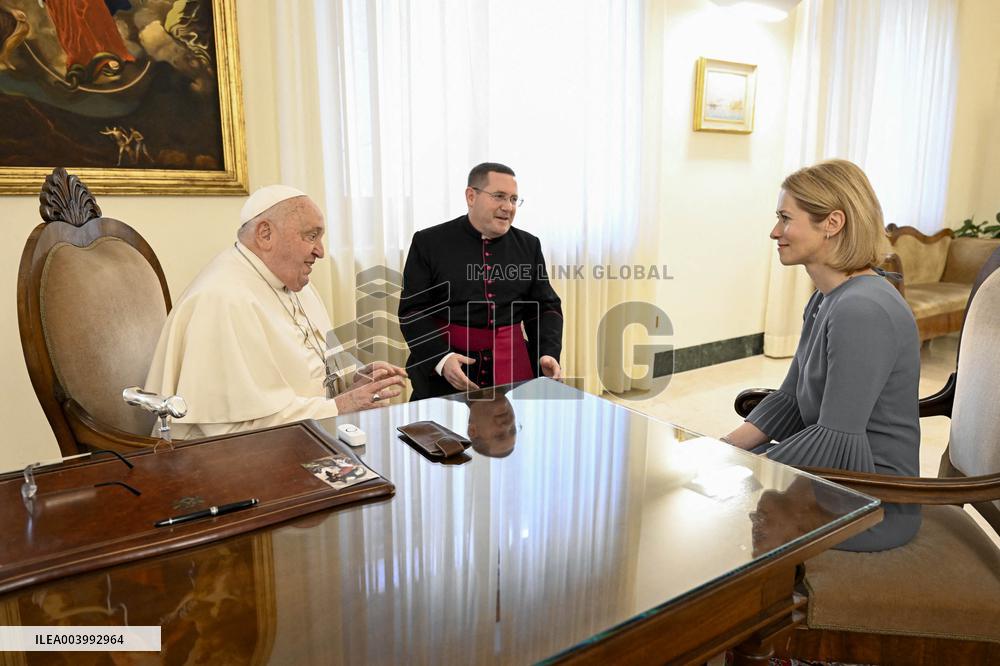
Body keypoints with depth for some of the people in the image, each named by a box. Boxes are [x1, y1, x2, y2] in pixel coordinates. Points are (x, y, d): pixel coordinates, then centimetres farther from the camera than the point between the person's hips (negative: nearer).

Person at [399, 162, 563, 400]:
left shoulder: (529, 245, 9)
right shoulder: (429, 243, -1)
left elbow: (545, 307, 11)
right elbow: (412, 310, -4)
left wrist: (548, 353, -7)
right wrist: (441, 357, -19)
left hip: (513, 366, 3)